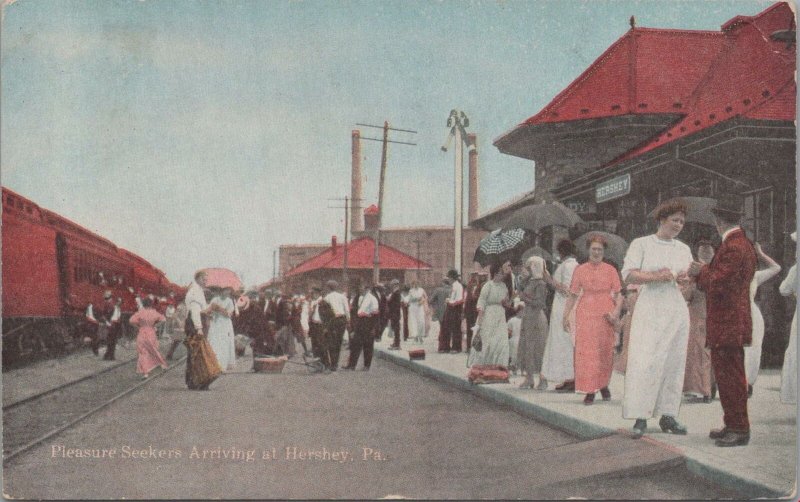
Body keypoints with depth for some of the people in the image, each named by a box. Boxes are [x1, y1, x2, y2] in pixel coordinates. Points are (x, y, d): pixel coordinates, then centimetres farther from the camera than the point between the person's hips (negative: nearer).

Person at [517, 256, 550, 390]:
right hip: (527, 317, 8)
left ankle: (543, 379, -1)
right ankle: (529, 379, 14)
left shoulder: (540, 283, -11)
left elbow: (540, 303, -16)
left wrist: (525, 298, -13)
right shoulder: (529, 282, 12)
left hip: (536, 318, -8)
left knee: (536, 348, -7)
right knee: (526, 348, 8)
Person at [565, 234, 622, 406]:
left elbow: (618, 295, 3)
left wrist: (616, 312, -12)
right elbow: (573, 295, 8)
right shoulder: (580, 270, 6)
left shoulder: (610, 270, 5)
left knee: (605, 351, 6)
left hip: (605, 314, 0)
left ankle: (603, 384, 28)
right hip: (586, 313, 0)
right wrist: (565, 316, 3)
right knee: (585, 351, -6)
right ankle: (590, 391, -2)